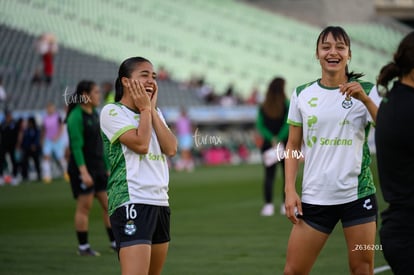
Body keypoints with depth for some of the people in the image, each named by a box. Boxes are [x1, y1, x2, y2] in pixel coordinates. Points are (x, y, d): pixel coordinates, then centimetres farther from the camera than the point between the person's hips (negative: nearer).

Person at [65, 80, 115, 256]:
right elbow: (76, 147, -18)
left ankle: (115, 242, 15)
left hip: (98, 168, 8)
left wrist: (107, 168, 17)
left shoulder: (94, 114, 13)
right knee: (84, 207, -3)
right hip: (82, 169, -8)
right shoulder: (76, 116, -13)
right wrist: (84, 172, -24)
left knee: (109, 204, 7)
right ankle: (83, 247, 4)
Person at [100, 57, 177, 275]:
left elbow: (171, 148, 4)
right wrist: (144, 109, -2)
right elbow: (140, 144, -16)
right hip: (131, 203, -8)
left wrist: (152, 109, 3)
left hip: (160, 201, 8)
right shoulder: (112, 112, -3)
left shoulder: (154, 113, 19)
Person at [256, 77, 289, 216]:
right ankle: (286, 205, 6)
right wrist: (280, 139, -16)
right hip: (285, 144, -2)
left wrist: (272, 139, -11)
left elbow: (260, 126, -5)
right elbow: (288, 124, -16)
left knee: (269, 175, 4)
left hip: (268, 144, 2)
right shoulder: (287, 105, -7)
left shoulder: (263, 108, 2)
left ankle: (268, 205, -5)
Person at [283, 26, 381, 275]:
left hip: (358, 195, -1)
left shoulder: (366, 91, 1)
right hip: (315, 196, 1)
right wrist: (290, 190, 1)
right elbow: (293, 146, 10)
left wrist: (365, 99, -23)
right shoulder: (302, 94, 6)